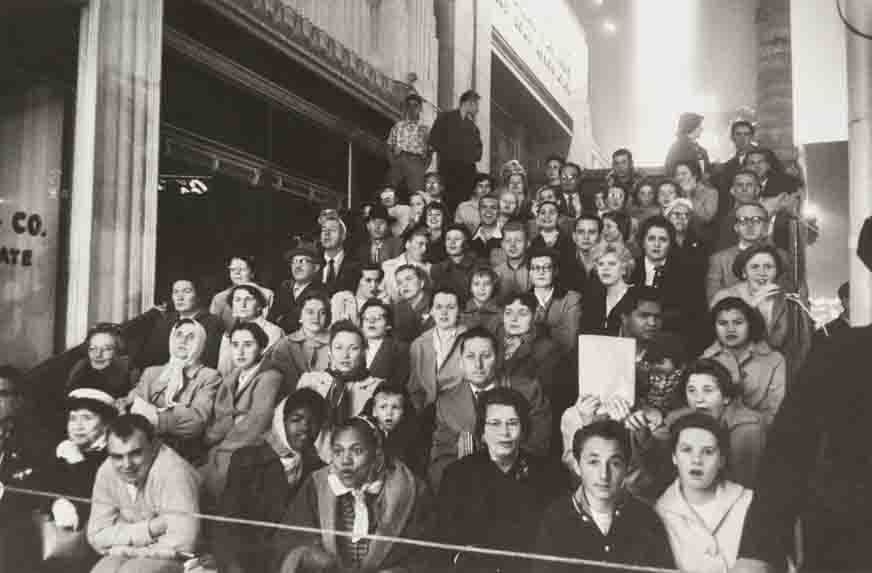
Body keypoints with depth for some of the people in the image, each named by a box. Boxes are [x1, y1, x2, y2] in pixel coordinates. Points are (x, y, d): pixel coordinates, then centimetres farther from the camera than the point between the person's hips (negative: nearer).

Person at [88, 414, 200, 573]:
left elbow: (181, 545, -29)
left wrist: (127, 549, -15)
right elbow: (97, 537, -4)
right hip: (130, 556, 5)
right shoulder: (106, 472, -6)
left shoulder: (173, 472, -25)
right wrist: (149, 528, -19)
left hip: (172, 558, -5)